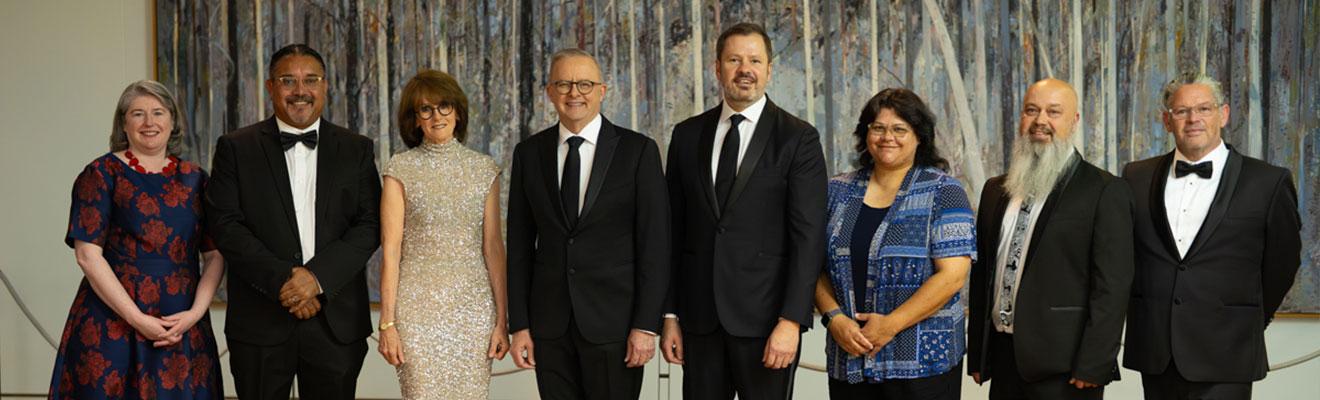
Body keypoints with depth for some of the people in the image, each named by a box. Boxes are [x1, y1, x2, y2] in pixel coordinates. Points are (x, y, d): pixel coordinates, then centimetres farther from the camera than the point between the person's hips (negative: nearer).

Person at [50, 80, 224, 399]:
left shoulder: (194, 179, 9)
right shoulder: (102, 174, 0)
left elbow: (215, 255, 7)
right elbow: (88, 254, -8)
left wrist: (195, 312, -8)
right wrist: (137, 319, -13)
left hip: (184, 329, 3)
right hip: (113, 325, -3)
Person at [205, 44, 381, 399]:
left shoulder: (356, 149, 7)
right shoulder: (236, 148, 3)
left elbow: (370, 225, 0)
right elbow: (225, 225, -5)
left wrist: (318, 275, -14)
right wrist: (281, 280, -14)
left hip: (337, 322, 1)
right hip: (260, 322, -1)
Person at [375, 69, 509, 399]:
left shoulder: (484, 169, 6)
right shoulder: (401, 169, 0)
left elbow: (493, 247, 5)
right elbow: (390, 248, -3)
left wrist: (502, 320, 1)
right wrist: (387, 323, -7)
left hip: (474, 306, 2)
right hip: (418, 306, -2)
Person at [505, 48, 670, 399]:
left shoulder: (638, 150, -2)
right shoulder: (528, 154, 7)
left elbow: (654, 243, -4)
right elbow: (520, 244, 8)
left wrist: (646, 325, -9)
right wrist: (519, 324, 3)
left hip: (614, 319, -3)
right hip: (550, 322, 3)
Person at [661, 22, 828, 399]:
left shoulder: (798, 138, -2)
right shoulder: (687, 135, 9)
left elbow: (809, 237, -7)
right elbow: (675, 230, 10)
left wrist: (791, 320, -14)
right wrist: (670, 314, 6)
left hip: (765, 317, -3)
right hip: (700, 318, 3)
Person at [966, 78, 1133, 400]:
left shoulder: (1105, 191, -5)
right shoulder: (995, 190, 13)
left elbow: (1112, 285, -10)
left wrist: (1092, 367, -16)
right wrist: (976, 354, 11)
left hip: (1063, 366, -5)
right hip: (1003, 359, 5)